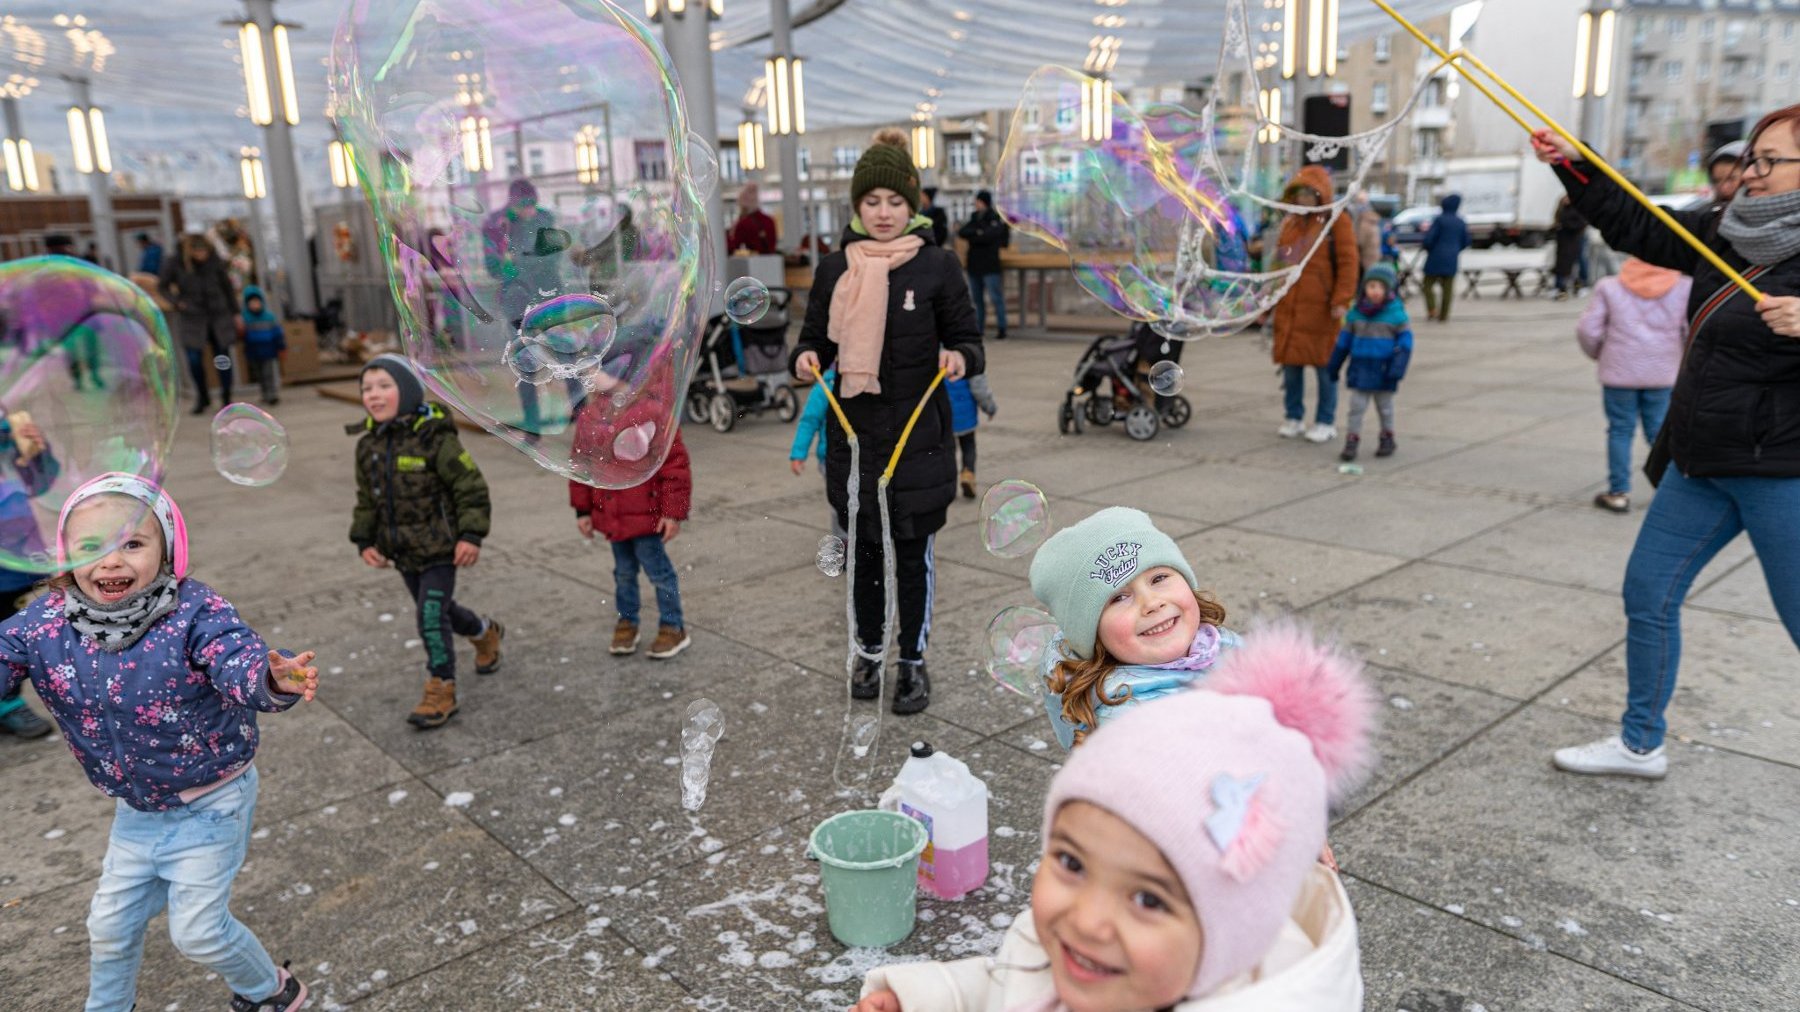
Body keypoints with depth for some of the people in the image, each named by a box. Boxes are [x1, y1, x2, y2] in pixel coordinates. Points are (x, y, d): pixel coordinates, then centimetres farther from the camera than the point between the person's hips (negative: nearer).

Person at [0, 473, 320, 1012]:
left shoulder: (194, 612, -29)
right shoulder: (47, 622, -13)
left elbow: (238, 658, -44)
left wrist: (272, 679, -68)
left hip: (211, 802, -5)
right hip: (136, 807, 5)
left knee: (197, 930, 4)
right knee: (110, 925, 21)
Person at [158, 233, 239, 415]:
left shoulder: (214, 261, -1)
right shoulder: (174, 263, -5)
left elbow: (227, 286, 9)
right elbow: (162, 286, 7)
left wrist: (235, 313, 10)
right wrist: (177, 301, -8)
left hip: (218, 315, 1)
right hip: (191, 317, -1)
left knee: (223, 357, 0)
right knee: (195, 359, -5)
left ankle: (227, 397, 12)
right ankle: (202, 398, 14)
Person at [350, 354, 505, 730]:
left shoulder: (434, 438, -16)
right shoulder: (368, 446, 4)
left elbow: (471, 487, -14)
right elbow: (366, 500, 15)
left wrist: (471, 535, -18)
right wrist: (365, 541, 6)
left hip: (439, 548, -7)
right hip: (403, 552, 7)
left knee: (432, 616, -9)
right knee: (438, 610, 19)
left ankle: (441, 690, 5)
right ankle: (486, 633, 47)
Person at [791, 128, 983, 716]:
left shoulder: (937, 266, -3)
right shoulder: (835, 269, 4)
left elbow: (967, 337, 1)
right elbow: (816, 335, 11)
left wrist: (961, 358, -22)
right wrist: (805, 358, -12)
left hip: (918, 435, -2)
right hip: (853, 434, 3)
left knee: (912, 552, 6)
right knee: (862, 550, 13)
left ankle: (913, 661, 21)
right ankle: (869, 651, 30)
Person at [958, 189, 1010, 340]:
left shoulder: (995, 218, -3)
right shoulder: (974, 217, 15)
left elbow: (989, 236, -17)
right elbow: (962, 231, 4)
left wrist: (970, 235, -7)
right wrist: (977, 232, -12)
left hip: (990, 264, -6)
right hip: (974, 263, 6)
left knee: (996, 297, -9)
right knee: (977, 298, 9)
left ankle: (1001, 328, -7)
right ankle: (979, 328, 15)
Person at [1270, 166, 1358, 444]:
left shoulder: (1336, 221, -2)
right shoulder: (1290, 223, 16)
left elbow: (1347, 263, -7)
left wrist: (1342, 301, -15)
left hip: (1320, 309, -5)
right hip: (1289, 308, 5)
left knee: (1324, 365, 1)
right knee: (1290, 363, 8)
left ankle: (1326, 422, 10)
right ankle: (1294, 418, 19)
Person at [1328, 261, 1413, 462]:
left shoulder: (1396, 312, -7)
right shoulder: (1356, 312, 2)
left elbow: (1405, 341, -7)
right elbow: (1344, 340, 9)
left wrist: (1398, 368, -16)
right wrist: (1333, 366, 10)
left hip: (1383, 370, -2)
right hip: (1360, 368, 2)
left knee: (1385, 407, 13)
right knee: (1356, 406, 0)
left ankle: (1387, 439, 28)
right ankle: (1351, 442, 4)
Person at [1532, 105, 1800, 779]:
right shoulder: (1725, 234, 7)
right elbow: (1634, 226, 17)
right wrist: (1570, 165, 13)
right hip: (1702, 463, 8)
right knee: (1649, 594, 12)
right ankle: (1640, 743, 27)